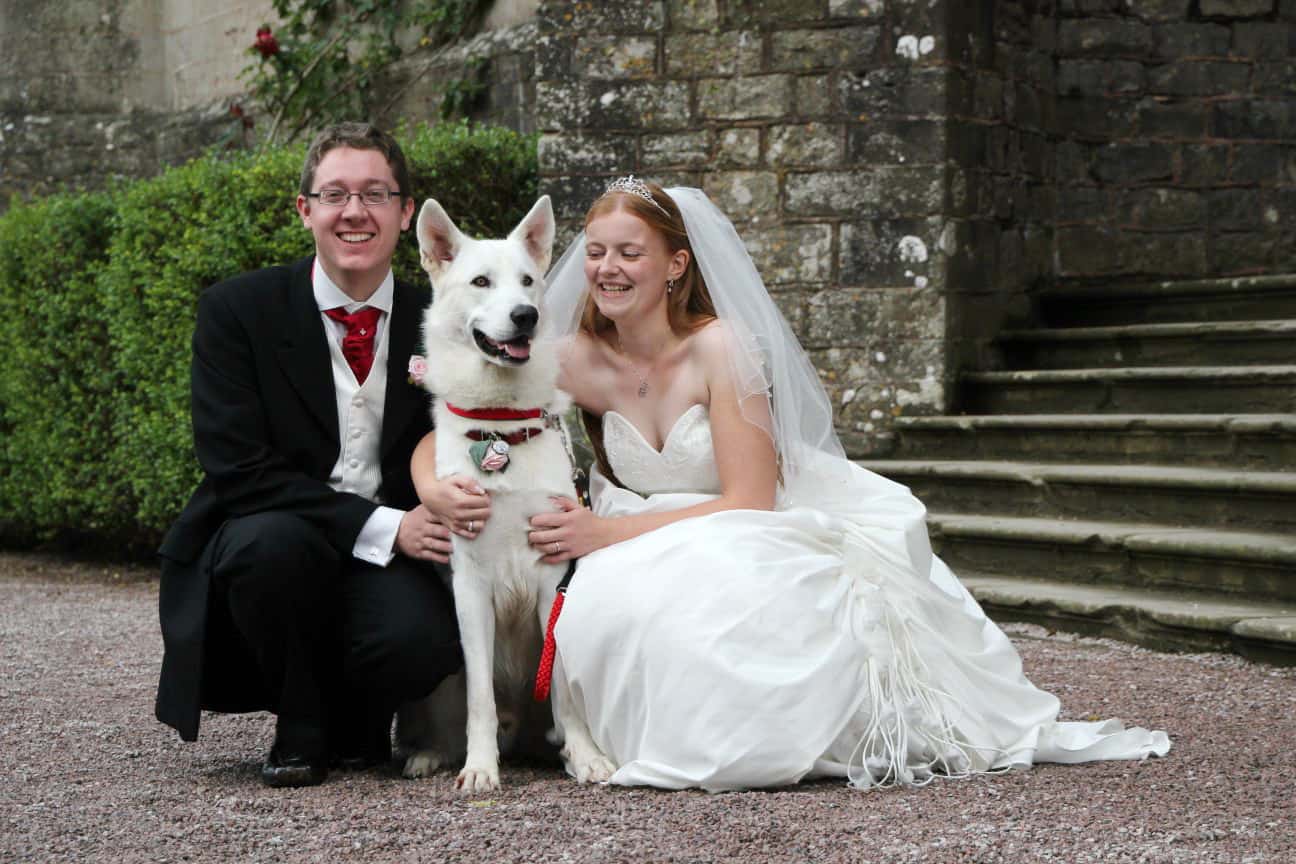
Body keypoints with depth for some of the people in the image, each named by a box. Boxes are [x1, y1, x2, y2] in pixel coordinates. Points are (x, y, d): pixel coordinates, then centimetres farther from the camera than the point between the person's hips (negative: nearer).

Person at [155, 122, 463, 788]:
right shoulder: (236, 309, -6)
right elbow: (238, 470, -14)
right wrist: (382, 525, -22)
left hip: (389, 561, 1)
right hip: (264, 554, -1)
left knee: (419, 639, -31)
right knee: (271, 539, -35)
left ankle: (358, 730, 7)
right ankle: (299, 728, -7)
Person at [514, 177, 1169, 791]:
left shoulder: (720, 346, -15)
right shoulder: (576, 363, -3)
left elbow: (748, 504, -18)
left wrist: (608, 533, -23)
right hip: (656, 557, 4)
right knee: (603, 609, -29)